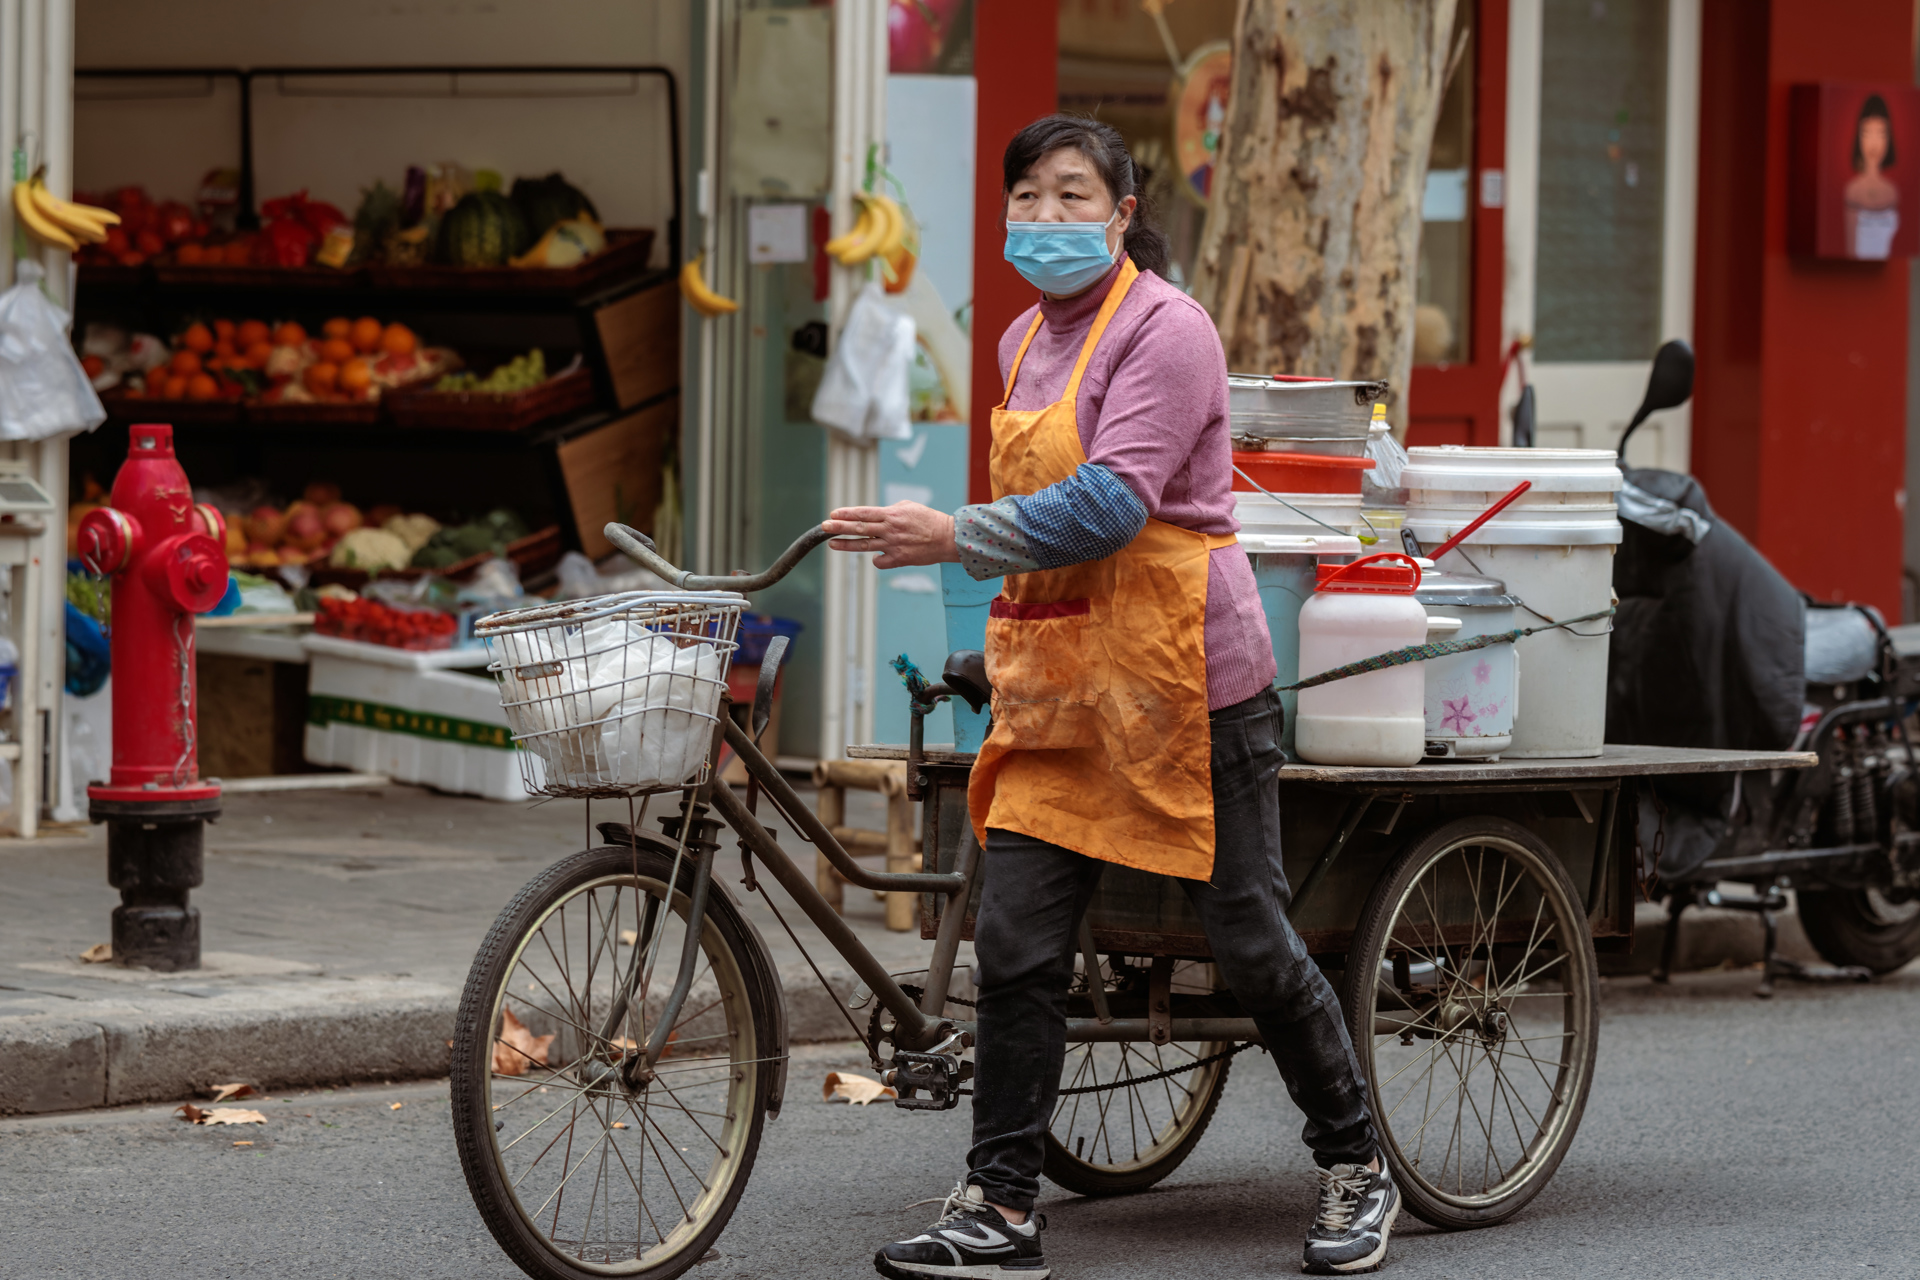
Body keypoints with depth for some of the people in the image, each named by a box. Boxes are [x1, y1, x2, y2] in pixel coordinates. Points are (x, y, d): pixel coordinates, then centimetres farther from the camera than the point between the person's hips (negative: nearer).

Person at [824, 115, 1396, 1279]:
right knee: (1017, 948, -1)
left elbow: (1111, 505, -23)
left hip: (1183, 681, -7)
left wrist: (954, 538, -27)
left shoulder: (1166, 330, -13)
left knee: (1250, 941, 2)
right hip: (1058, 687, 7)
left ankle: (1358, 1172, 20)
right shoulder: (1025, 342, 14)